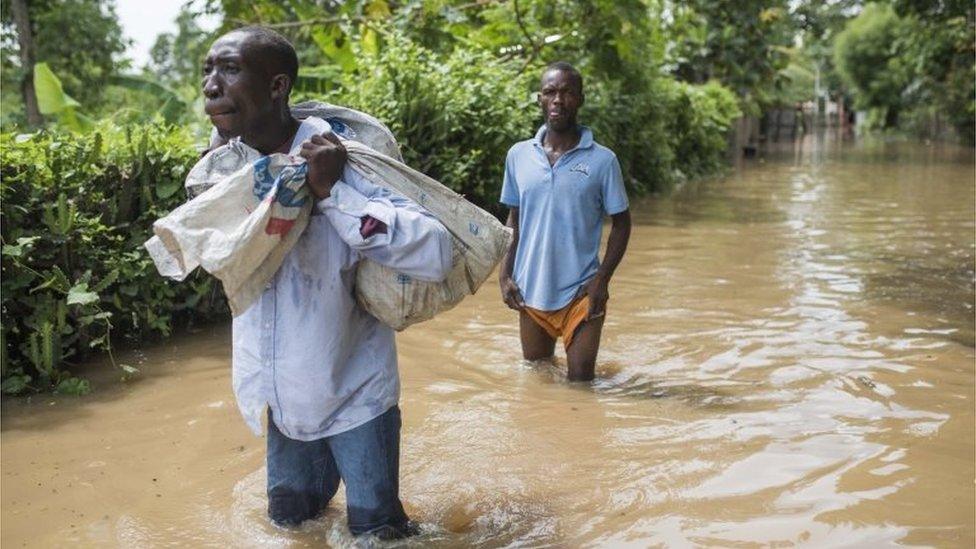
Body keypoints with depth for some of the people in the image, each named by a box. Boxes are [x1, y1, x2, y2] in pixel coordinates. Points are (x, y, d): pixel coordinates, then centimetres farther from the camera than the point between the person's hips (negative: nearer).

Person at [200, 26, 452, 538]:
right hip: (283, 395, 5)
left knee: (375, 529, 10)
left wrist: (332, 193, -35)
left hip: (353, 391, -5)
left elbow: (435, 253, -33)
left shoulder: (339, 164, -23)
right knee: (288, 517, 22)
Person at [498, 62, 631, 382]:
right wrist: (504, 275, 2)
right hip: (530, 291, 3)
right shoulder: (518, 155, 2)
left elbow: (621, 224, -1)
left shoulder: (602, 160, -8)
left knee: (580, 381, 2)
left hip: (581, 293, -3)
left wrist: (602, 279, -12)